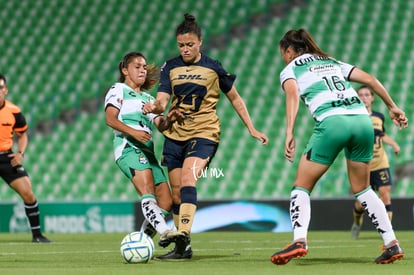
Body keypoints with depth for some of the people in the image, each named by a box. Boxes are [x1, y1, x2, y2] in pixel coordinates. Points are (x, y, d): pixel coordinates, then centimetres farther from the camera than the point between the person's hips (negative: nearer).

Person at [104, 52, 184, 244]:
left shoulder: (148, 98, 30)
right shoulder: (118, 90, 10)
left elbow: (160, 125, 15)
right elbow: (110, 119, -5)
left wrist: (169, 120, -9)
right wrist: (132, 132, -21)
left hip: (148, 151, 7)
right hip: (128, 148, -7)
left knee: (166, 202, -3)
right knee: (148, 192, -29)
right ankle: (163, 230, -47)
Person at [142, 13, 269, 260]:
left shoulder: (213, 68, 0)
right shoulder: (170, 68, 6)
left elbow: (235, 99, 11)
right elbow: (163, 101, -3)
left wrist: (252, 129, 9)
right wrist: (155, 107, -27)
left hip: (204, 133, -4)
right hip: (175, 135, 4)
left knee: (187, 178, -28)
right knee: (177, 194, 4)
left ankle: (183, 237, -39)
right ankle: (184, 247, 14)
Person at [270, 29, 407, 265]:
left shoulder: (290, 70, 15)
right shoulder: (333, 62, 30)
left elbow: (293, 94, -6)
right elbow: (370, 79, 21)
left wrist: (290, 133, -16)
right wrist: (392, 106, 26)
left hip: (331, 122, -5)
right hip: (362, 120, 5)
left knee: (302, 186, 6)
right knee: (362, 188, 20)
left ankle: (300, 241, -16)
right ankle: (392, 244, 12)